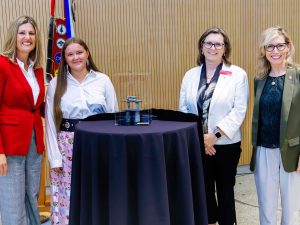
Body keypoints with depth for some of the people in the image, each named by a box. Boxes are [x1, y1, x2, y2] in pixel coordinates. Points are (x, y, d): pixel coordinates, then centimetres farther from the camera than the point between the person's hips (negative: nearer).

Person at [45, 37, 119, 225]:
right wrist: (55, 158, -3)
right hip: (68, 147, 0)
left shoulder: (103, 80, 2)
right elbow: (51, 123, 2)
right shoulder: (56, 84, 1)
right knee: (68, 197, 3)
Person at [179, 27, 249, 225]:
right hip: (197, 145, 2)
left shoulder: (238, 74, -4)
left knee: (225, 190, 12)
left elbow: (239, 110, -10)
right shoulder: (190, 75, 6)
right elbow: (183, 109, 2)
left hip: (226, 144, -2)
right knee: (203, 190, 11)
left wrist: (215, 134, -17)